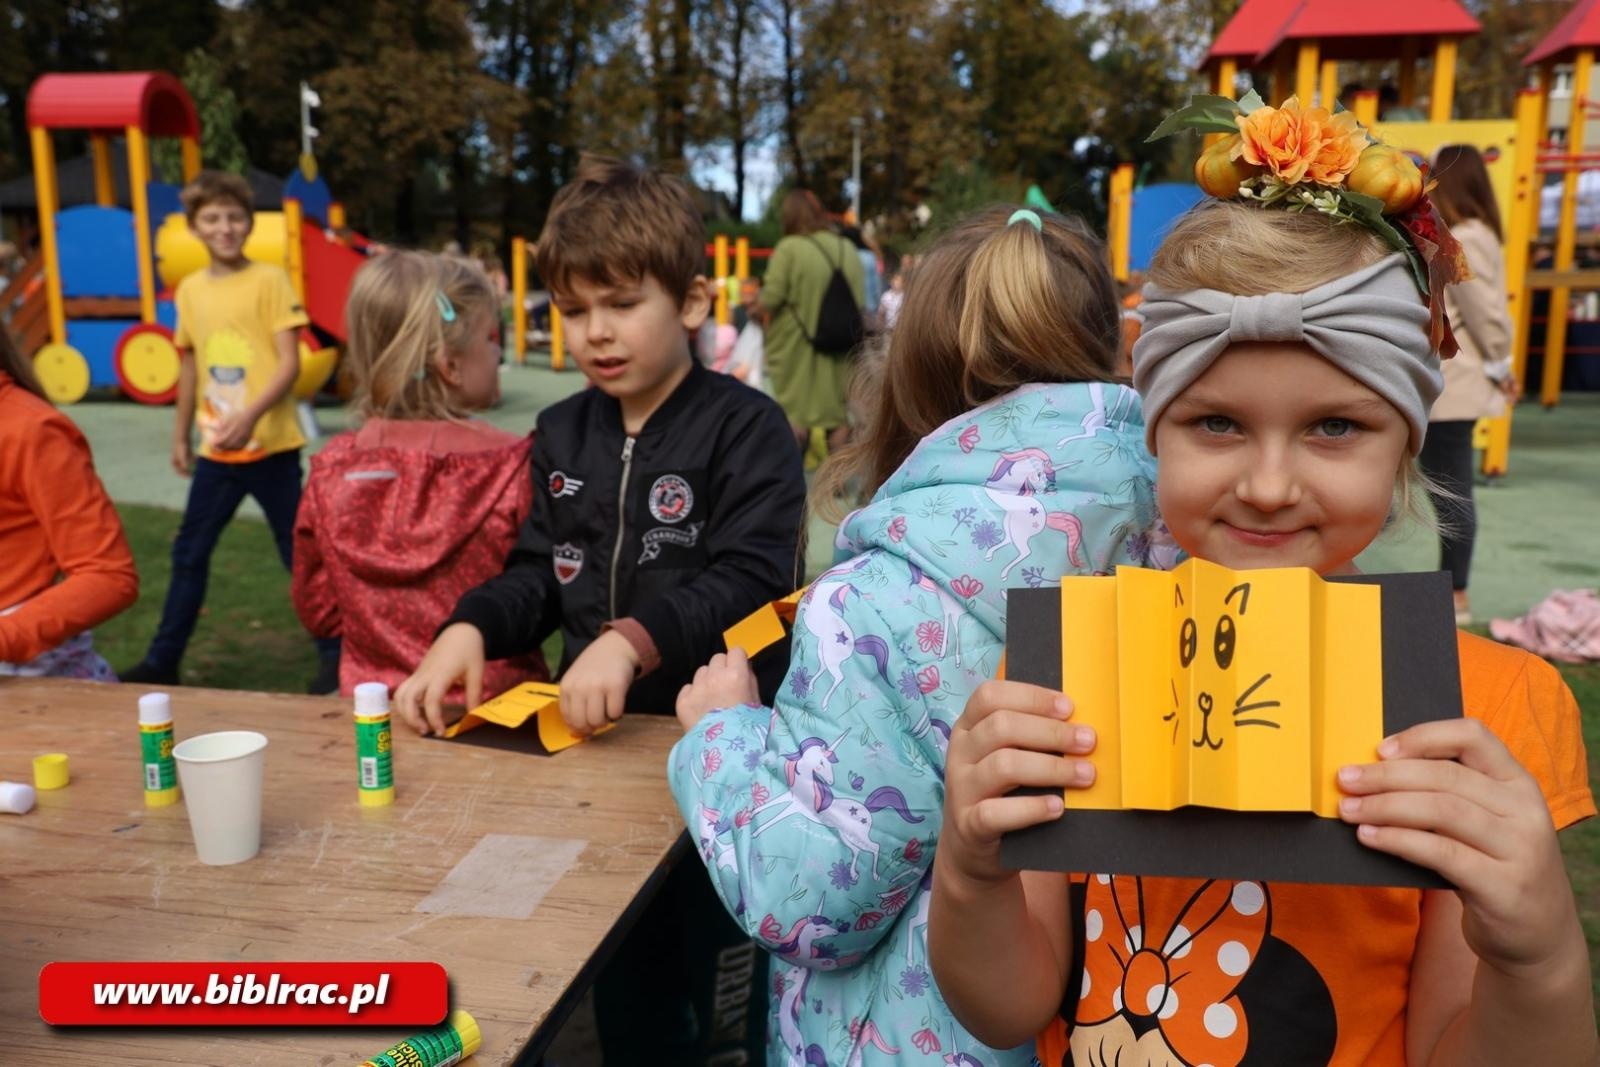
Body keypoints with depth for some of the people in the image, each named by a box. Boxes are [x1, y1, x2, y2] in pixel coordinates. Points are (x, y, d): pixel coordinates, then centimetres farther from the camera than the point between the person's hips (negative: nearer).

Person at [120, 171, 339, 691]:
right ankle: (163, 660, 25)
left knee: (299, 551, 3)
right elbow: (190, 365, 16)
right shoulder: (190, 288, 8)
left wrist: (251, 415, -25)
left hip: (271, 447, -5)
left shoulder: (269, 280, -7)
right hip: (216, 450, 5)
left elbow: (289, 363, -12)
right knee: (189, 552, 12)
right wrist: (181, 435, 18)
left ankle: (334, 655, 16)